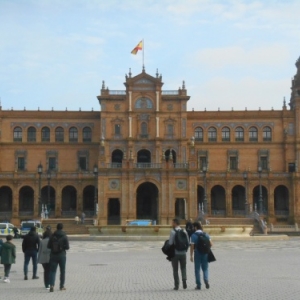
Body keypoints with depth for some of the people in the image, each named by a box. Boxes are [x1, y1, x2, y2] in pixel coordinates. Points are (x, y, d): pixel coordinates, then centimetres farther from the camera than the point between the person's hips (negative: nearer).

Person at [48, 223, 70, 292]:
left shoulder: (52, 236, -1)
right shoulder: (64, 236, -7)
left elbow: (49, 246, 0)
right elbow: (67, 247, -10)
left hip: (53, 255, 1)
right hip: (62, 255, -1)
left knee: (52, 271, 1)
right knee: (62, 271, 12)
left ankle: (52, 285, -17)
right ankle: (62, 286, 18)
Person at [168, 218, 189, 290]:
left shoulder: (173, 231, -11)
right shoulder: (184, 231, 4)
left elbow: (170, 242, -14)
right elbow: (188, 242, 6)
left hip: (175, 253, -4)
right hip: (183, 253, 4)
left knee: (175, 269, 6)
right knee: (183, 268, 17)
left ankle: (176, 285, 5)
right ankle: (184, 281, -2)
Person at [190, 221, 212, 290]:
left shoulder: (193, 235, -8)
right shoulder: (206, 235, 3)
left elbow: (192, 246, -12)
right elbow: (210, 244, 0)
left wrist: (191, 256, -7)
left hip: (197, 254, -3)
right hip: (205, 254, 3)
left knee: (197, 269, 7)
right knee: (205, 269, 12)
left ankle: (198, 285, 7)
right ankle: (206, 280, -12)